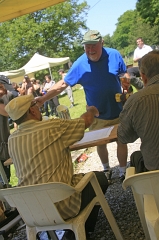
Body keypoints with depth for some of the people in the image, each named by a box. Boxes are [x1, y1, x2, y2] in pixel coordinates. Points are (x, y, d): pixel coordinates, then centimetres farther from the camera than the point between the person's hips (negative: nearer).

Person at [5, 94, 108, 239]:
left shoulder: (12, 140, 2)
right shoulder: (52, 127, -15)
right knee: (99, 178, 18)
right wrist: (91, 111, 24)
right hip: (62, 205, -7)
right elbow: (86, 121, 1)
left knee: (81, 178, 31)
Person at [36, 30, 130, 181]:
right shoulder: (79, 64, -15)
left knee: (122, 141, 8)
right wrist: (43, 99, -19)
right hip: (97, 115, 0)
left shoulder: (114, 55, -11)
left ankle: (123, 172, 26)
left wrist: (126, 81, -15)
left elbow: (124, 73, 6)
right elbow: (63, 84, -12)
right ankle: (106, 169, 38)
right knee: (100, 144, 12)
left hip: (118, 111, 1)